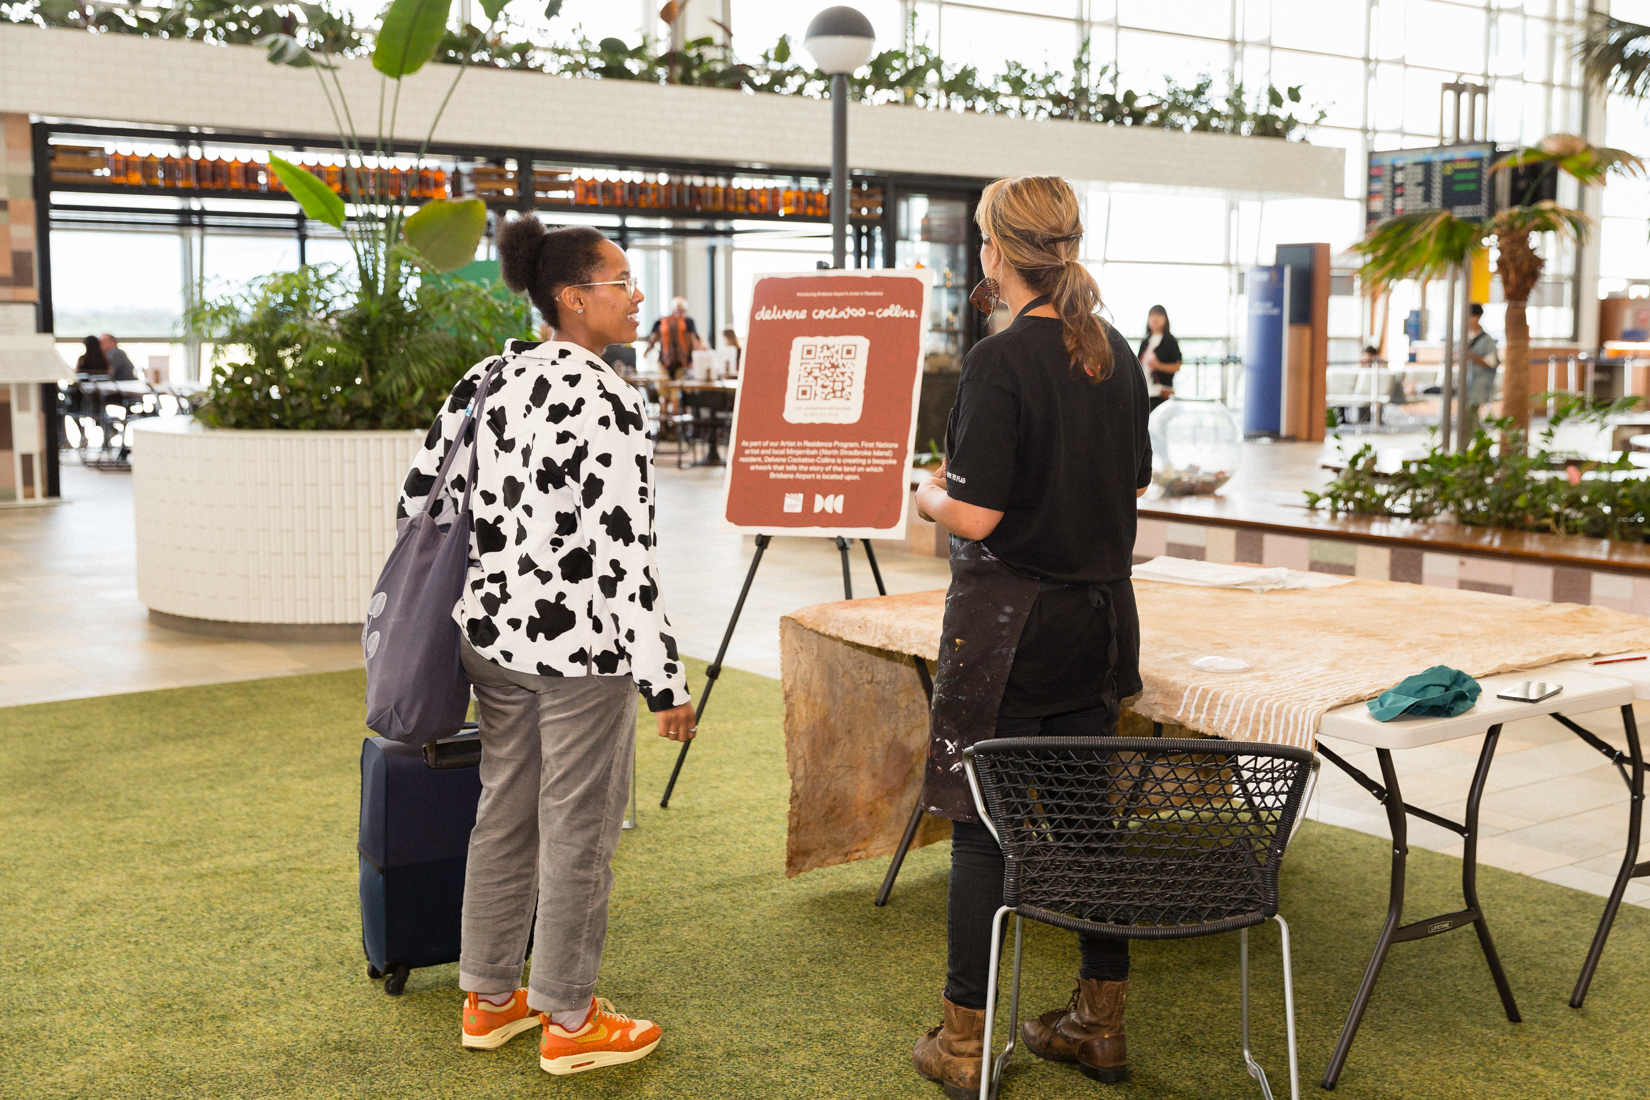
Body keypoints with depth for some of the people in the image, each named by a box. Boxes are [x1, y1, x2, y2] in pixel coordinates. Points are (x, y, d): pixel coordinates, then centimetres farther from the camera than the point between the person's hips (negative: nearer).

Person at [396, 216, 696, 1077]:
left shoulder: (487, 379, 6)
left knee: (504, 813, 19)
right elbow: (624, 551, -21)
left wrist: (476, 599, 22)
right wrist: (665, 679, -16)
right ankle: (568, 1022, 21)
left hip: (492, 635, 8)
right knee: (578, 831, 6)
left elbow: (420, 495, 10)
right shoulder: (605, 400, -18)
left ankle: (488, 998, 33)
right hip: (581, 647, -8)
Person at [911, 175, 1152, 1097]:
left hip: (1010, 621, -7)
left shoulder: (1000, 361, -17)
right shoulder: (1115, 353, 6)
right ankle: (1101, 1021, 26)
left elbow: (976, 514, -19)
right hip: (1100, 611, 7)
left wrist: (926, 495, 1)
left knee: (982, 824, 3)